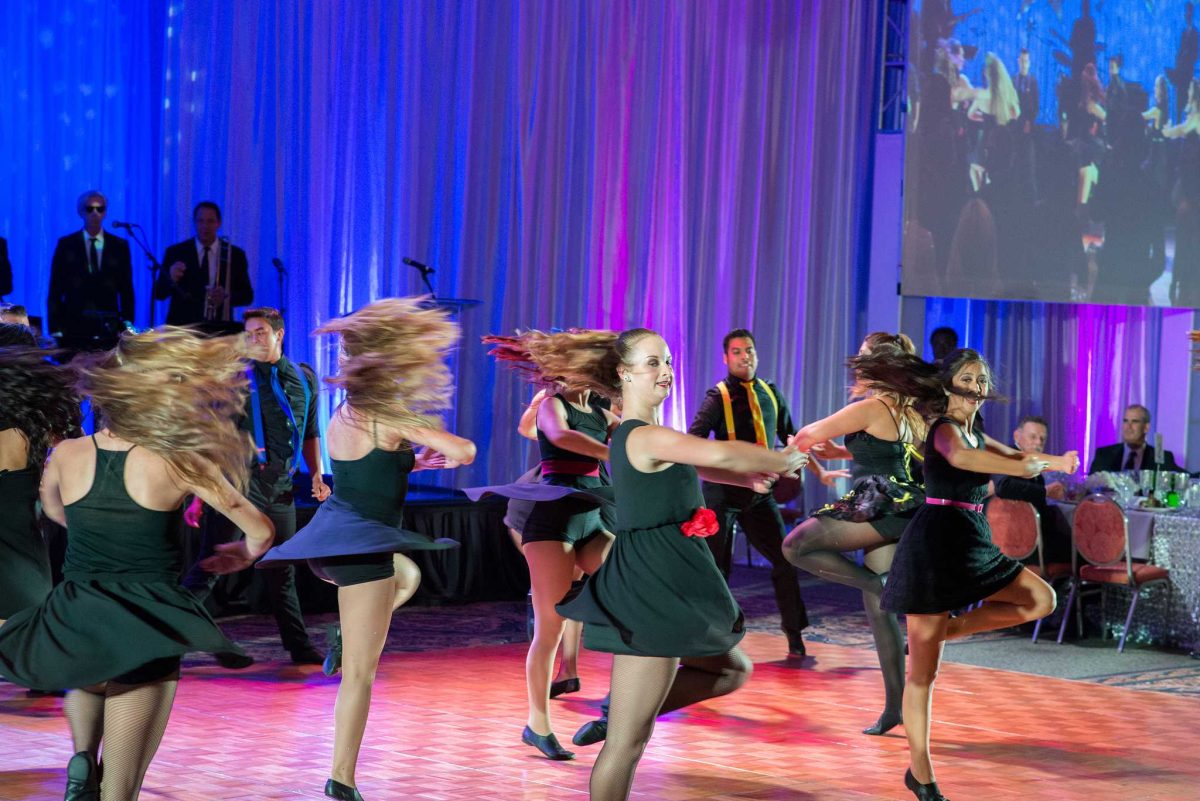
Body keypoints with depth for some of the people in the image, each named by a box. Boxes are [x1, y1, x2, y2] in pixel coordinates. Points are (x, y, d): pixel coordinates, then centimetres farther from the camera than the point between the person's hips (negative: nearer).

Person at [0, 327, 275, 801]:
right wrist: (241, 556, 19)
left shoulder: (67, 454, 2)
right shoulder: (178, 461, -7)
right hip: (145, 632, -3)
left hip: (70, 630, 3)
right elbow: (260, 531, -2)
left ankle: (82, 758, 15)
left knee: (87, 681, 38)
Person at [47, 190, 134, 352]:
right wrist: (55, 329, -4)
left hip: (108, 328, 1)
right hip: (73, 327, -1)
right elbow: (55, 291, 4)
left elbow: (126, 290, 9)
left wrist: (127, 325, 0)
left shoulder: (120, 246, 9)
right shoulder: (66, 245, 5)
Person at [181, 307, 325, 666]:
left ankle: (300, 647, 20)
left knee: (283, 573, 14)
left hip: (280, 489, 5)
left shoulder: (304, 379, 11)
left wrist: (316, 474, 9)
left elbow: (310, 433, 22)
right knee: (209, 567, -8)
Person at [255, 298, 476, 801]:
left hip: (330, 542, 9)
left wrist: (420, 459, 25)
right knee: (361, 671, -3)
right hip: (360, 550, -8)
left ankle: (345, 639, 16)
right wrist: (448, 455, 6)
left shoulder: (344, 416, 10)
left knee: (407, 574, 36)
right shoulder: (392, 418, -14)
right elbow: (464, 452, -15)